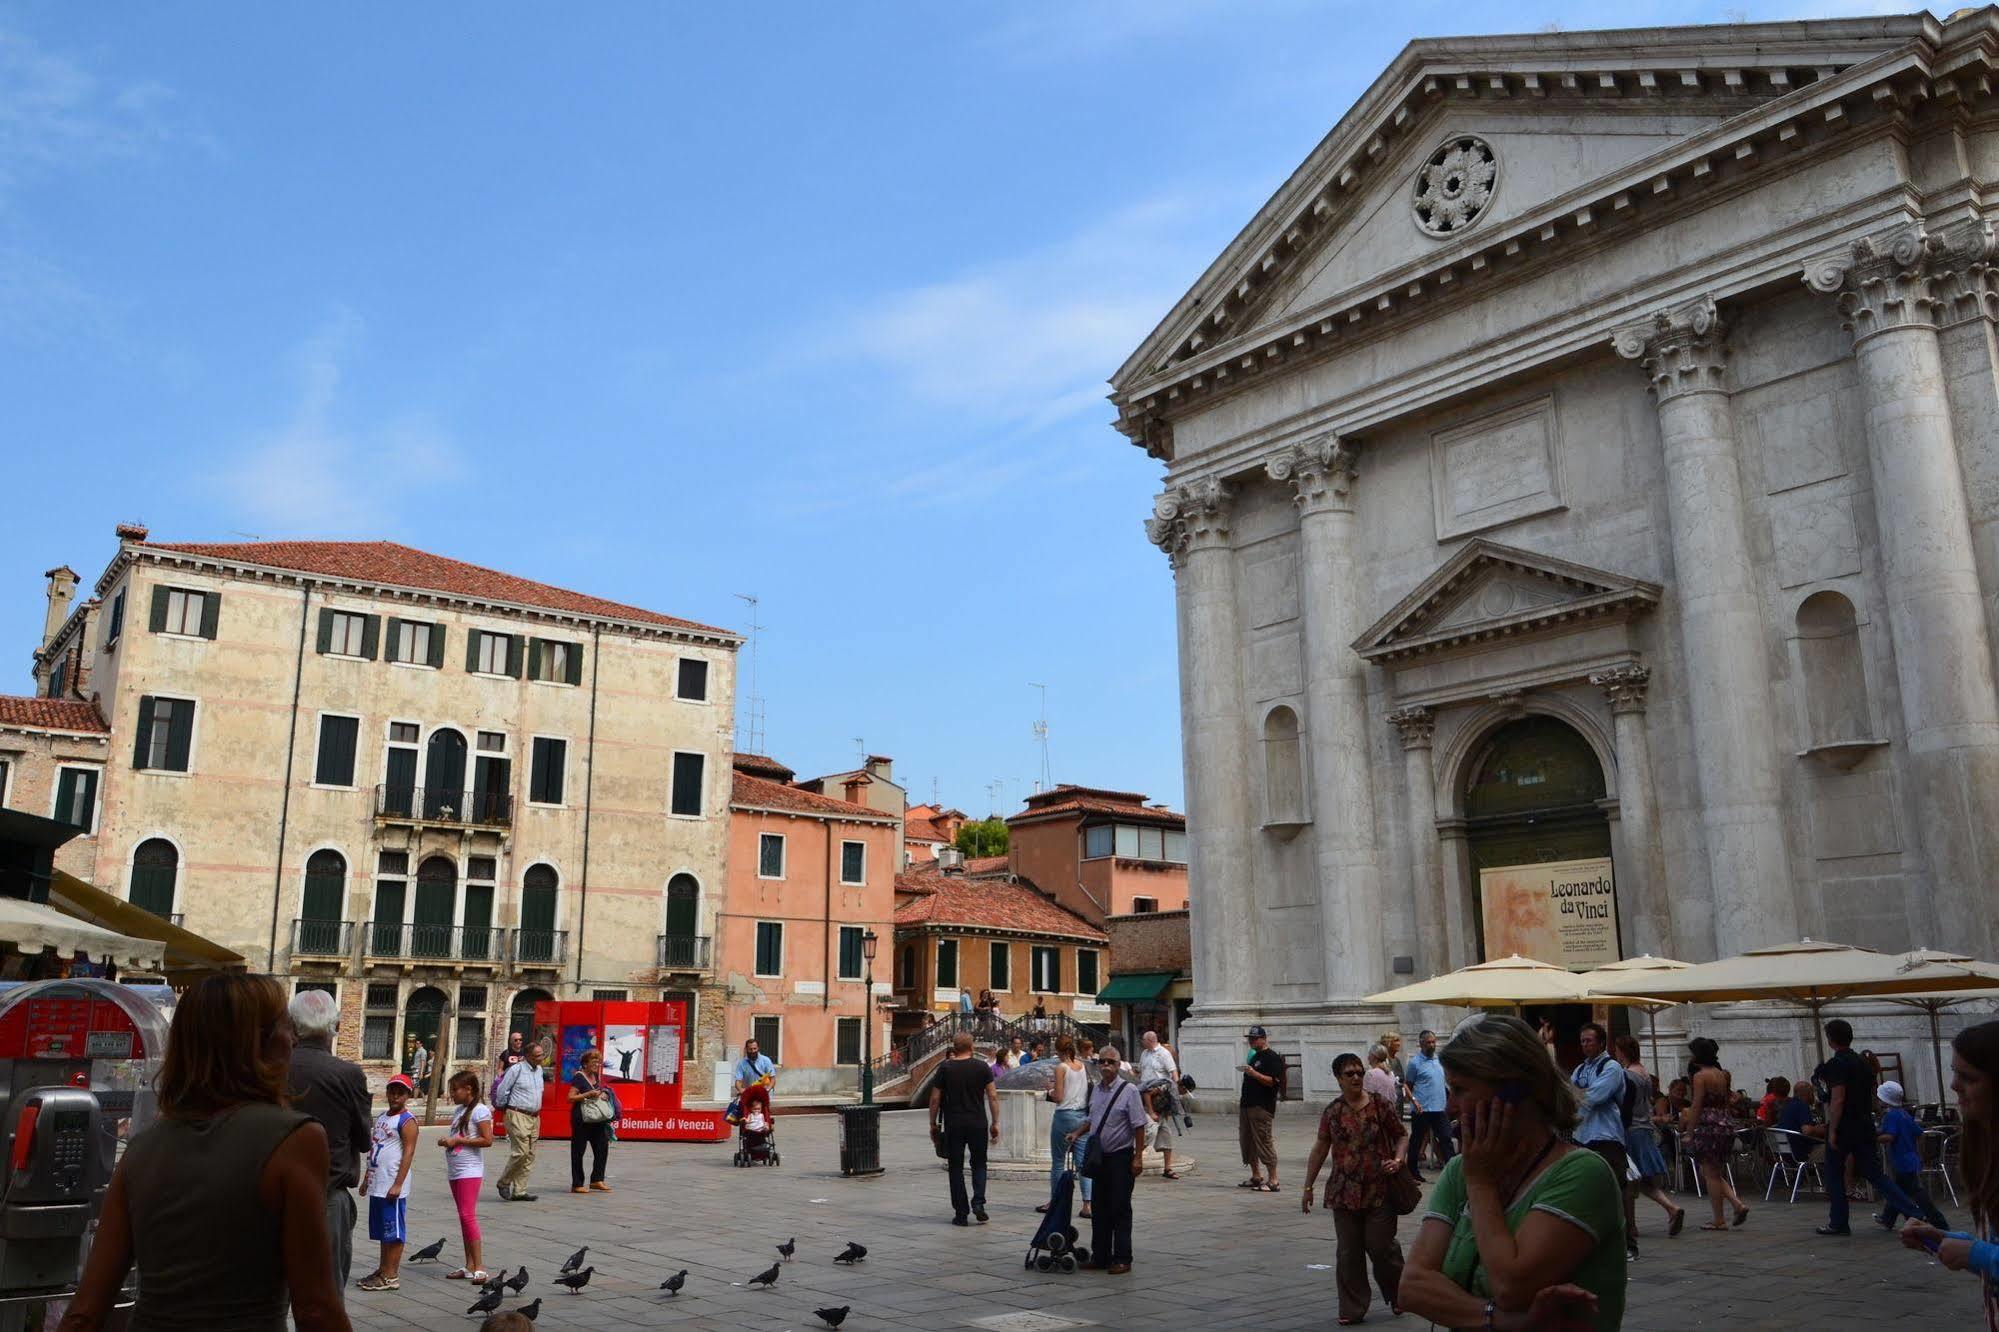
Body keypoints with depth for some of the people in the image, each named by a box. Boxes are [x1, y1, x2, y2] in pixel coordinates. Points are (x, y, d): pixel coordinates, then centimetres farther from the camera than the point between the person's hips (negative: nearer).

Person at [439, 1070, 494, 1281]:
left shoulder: (479, 1110, -12)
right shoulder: (460, 1110, 15)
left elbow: (487, 1140, -17)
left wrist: (457, 1141, -17)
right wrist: (446, 1141, 3)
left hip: (470, 1171, -9)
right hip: (454, 1171, 9)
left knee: (468, 1216, -12)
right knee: (464, 1217, 10)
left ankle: (479, 1267, -11)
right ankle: (469, 1267, 13)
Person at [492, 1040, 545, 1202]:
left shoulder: (539, 1070, 14)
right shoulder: (517, 1069, -9)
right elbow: (502, 1090, -5)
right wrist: (503, 1108, 6)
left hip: (534, 1117, 8)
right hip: (518, 1116, -7)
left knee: (529, 1155, 4)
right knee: (520, 1152, -13)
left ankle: (519, 1191, 8)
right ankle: (503, 1183, 6)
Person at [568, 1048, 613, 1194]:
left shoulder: (596, 1076, 13)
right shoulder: (579, 1076, -9)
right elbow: (570, 1098, -14)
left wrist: (603, 1095, 6)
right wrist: (587, 1095, -22)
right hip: (581, 1120, -8)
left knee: (602, 1148, 4)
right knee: (578, 1152, 1)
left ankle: (597, 1180, 13)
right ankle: (577, 1185, 7)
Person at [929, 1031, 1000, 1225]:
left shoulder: (945, 1068, 0)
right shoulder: (982, 1067, 0)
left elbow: (935, 1099, 0)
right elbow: (993, 1096, -2)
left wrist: (933, 1124, 9)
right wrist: (995, 1123, 5)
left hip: (953, 1125, 0)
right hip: (978, 1124, 0)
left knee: (956, 1167, 7)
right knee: (979, 1163, 16)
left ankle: (961, 1213, 7)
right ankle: (978, 1202, -3)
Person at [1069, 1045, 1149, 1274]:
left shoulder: (1129, 1091, -11)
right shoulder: (1096, 1090, 10)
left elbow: (1139, 1126, -13)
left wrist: (1138, 1157, -17)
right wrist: (1077, 1133, 8)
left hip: (1121, 1157, -7)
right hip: (1099, 1157, 7)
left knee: (1120, 1210, -1)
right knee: (1099, 1208, 12)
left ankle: (1122, 1259, 6)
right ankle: (1100, 1256, 21)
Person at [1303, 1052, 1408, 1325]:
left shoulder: (1382, 1105, -3)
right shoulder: (1333, 1112, 3)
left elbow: (1400, 1136, 7)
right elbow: (1320, 1148, 9)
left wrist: (1397, 1160, -13)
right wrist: (1308, 1186, 11)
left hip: (1379, 1190, -2)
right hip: (1344, 1192, 2)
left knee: (1381, 1247, 0)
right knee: (1348, 1253, 4)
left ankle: (1398, 1295, 27)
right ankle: (1352, 1310, 14)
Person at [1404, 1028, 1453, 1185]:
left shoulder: (1439, 1059, 12)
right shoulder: (1415, 1062, -7)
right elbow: (1407, 1085, -6)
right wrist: (1414, 1100, -20)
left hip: (1439, 1108, 6)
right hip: (1422, 1110, -6)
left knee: (1446, 1138, 3)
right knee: (1416, 1141, 4)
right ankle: (1413, 1173, 13)